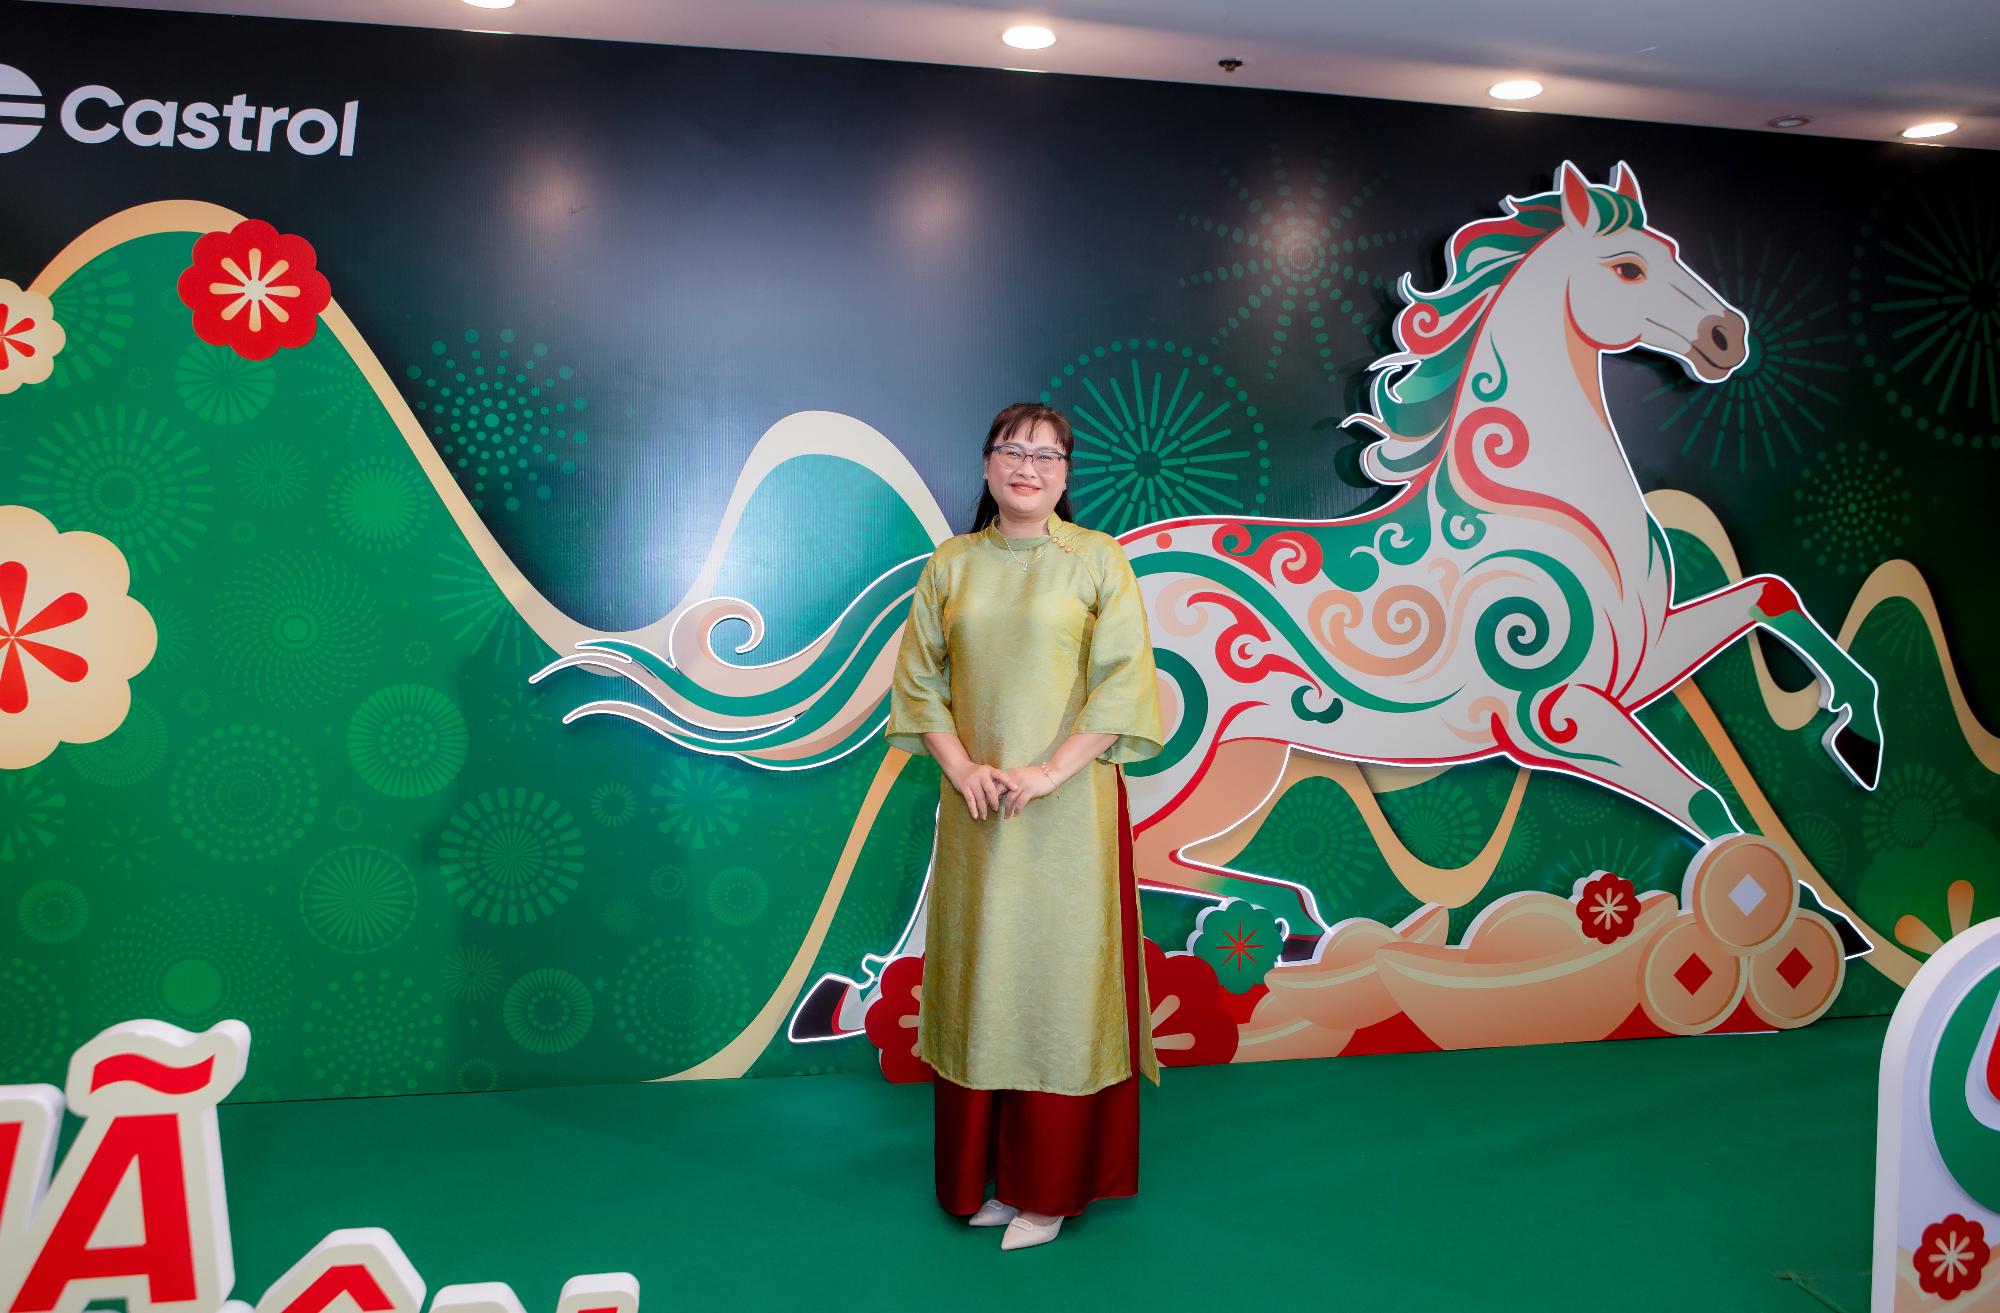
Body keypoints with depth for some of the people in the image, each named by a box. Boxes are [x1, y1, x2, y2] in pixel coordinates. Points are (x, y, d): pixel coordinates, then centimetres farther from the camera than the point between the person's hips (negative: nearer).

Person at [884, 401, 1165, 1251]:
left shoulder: (1098, 559, -1)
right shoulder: (951, 565, 8)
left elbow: (1124, 681, -7)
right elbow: (920, 679, 7)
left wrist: (1050, 770, -15)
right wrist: (962, 766, -8)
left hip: (1067, 806, -3)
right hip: (976, 805, 3)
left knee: (1060, 973, 2)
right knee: (980, 974, 9)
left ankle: (1048, 1187, 15)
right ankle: (984, 1175, 23)